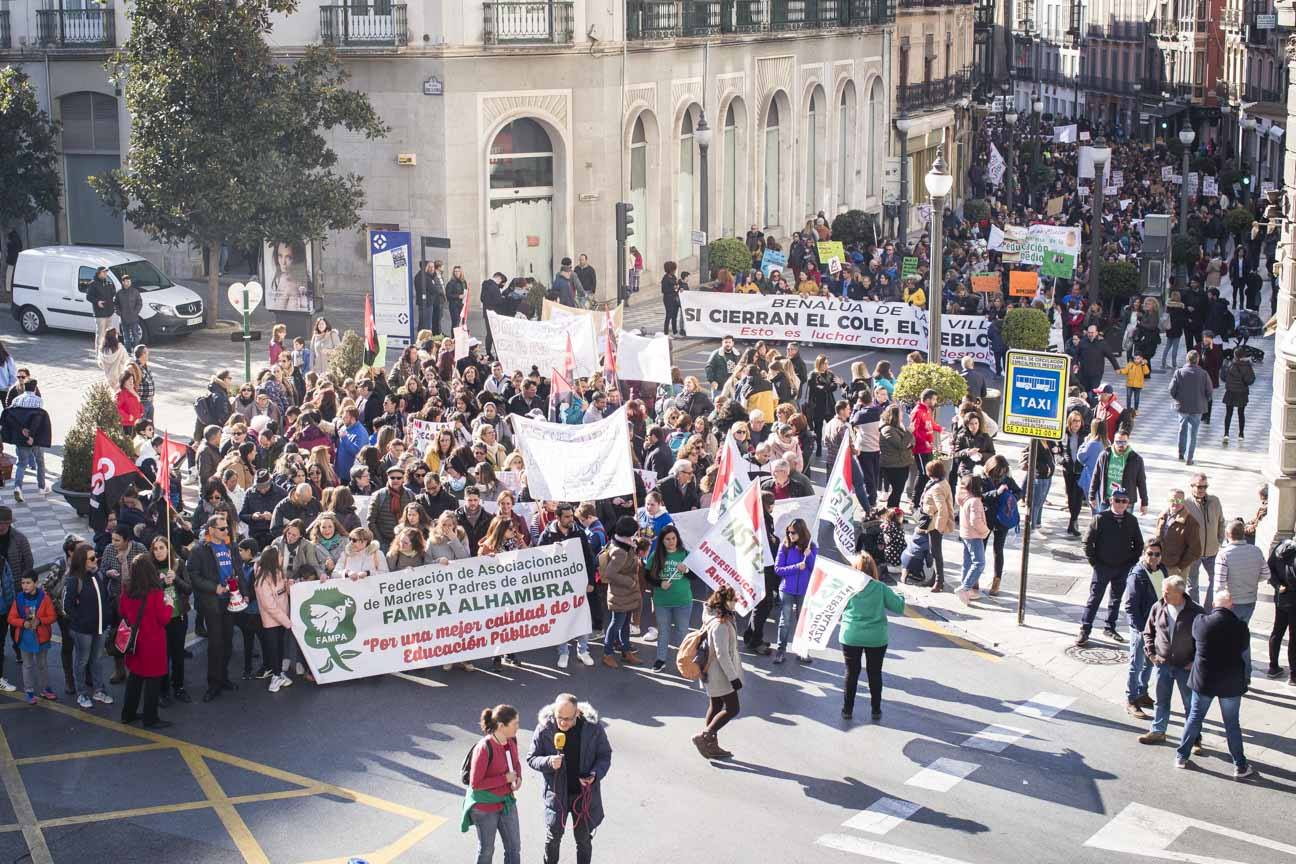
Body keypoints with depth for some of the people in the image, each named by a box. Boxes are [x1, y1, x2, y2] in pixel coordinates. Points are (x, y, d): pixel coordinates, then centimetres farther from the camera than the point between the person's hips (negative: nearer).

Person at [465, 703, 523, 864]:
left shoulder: (511, 740, -7)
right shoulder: (484, 748, -28)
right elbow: (475, 783, -25)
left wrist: (518, 778, -8)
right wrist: (505, 778, -23)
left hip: (507, 801, 6)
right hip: (485, 806, -6)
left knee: (514, 848, 12)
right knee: (486, 850, 14)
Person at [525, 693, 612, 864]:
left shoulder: (593, 728, -14)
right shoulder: (544, 728, -15)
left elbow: (605, 755, -2)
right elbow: (531, 758, -5)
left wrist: (595, 774, -20)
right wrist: (548, 762, -26)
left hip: (585, 793, 0)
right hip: (556, 792, 0)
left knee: (584, 839, 13)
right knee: (553, 836, 10)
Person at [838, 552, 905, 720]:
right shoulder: (881, 588, -9)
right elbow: (899, 607, -6)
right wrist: (900, 597, 14)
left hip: (851, 637, 0)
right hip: (877, 638, 0)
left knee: (851, 673, 12)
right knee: (875, 673, 13)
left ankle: (847, 709, 17)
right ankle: (876, 711, 21)